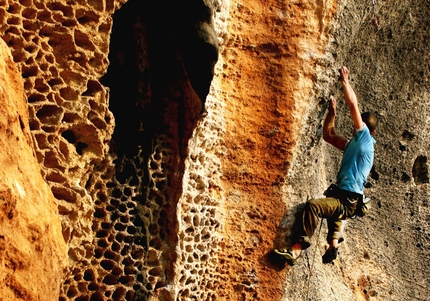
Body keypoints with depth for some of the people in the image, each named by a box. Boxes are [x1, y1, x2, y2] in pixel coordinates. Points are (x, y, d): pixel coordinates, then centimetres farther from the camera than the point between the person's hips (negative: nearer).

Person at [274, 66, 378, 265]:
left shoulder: (365, 139, -2)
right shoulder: (352, 145, 21)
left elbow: (353, 104, -6)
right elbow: (328, 136, 29)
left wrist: (345, 80, 3)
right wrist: (332, 112, 23)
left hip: (348, 202, -10)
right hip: (343, 199, 10)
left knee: (312, 205, -29)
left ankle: (298, 248, -26)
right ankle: (334, 242, 23)